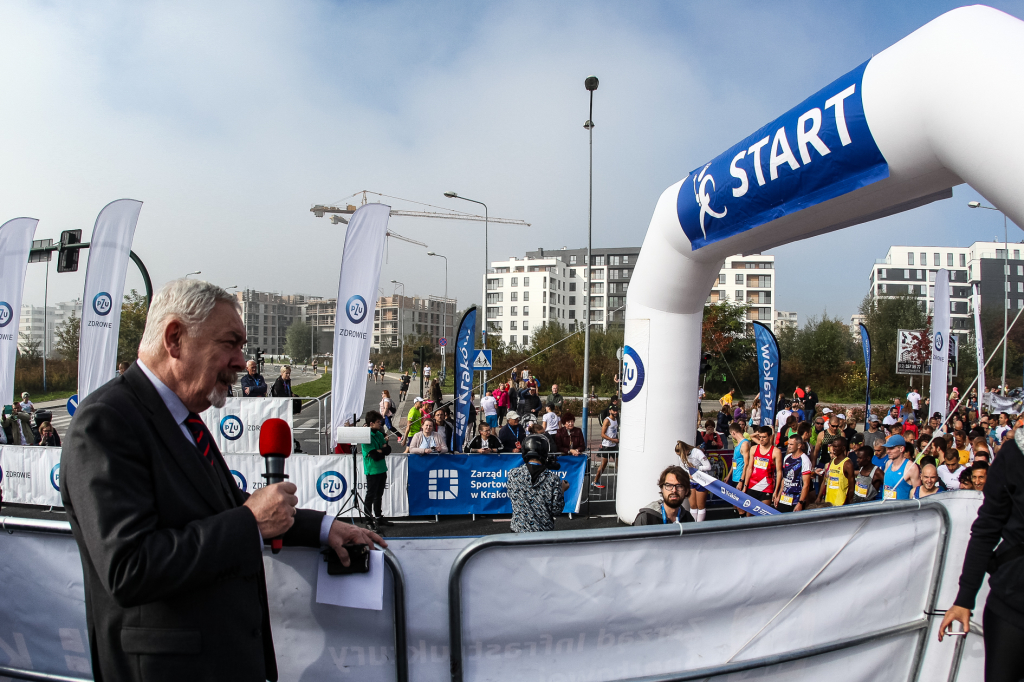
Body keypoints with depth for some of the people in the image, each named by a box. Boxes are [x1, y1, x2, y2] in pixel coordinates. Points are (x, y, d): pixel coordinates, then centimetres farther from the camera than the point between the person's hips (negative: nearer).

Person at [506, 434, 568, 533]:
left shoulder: (513, 474, -11)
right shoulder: (553, 479, -15)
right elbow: (557, 510, -10)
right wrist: (562, 490, 6)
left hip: (518, 531, 1)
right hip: (545, 532, -1)